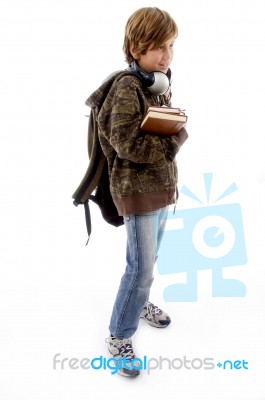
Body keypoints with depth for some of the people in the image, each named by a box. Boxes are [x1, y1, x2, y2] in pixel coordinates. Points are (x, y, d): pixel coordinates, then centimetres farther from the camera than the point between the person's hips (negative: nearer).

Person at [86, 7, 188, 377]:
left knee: (148, 260, 22)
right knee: (142, 267, -4)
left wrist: (174, 134, -4)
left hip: (161, 185, 8)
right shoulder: (127, 86, -17)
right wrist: (175, 141, -18)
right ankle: (119, 337, 13)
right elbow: (125, 141, -25)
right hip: (138, 190, -8)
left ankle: (138, 302, 45)